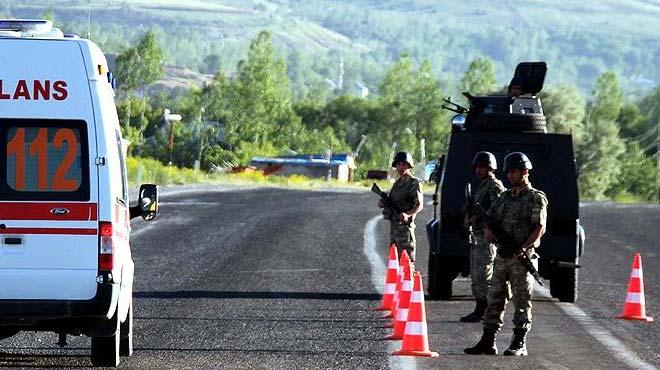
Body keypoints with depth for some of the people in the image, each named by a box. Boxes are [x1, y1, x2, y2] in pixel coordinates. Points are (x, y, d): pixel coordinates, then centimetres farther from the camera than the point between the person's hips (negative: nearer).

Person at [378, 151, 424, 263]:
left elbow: (419, 205, -16)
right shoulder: (397, 183, 18)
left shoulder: (414, 183, -8)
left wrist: (408, 214, -33)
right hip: (393, 224, 9)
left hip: (404, 225, -9)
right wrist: (383, 203, 4)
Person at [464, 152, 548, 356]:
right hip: (502, 256, 6)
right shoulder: (505, 197, 16)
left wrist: (522, 249, -22)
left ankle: (520, 344, -2)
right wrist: (488, 231, -5)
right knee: (495, 300, 6)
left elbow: (540, 228, -11)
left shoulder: (536, 198, -3)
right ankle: (487, 342, 10)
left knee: (522, 301, -4)